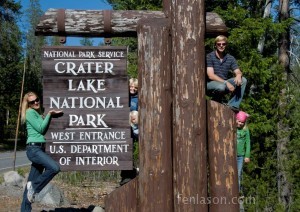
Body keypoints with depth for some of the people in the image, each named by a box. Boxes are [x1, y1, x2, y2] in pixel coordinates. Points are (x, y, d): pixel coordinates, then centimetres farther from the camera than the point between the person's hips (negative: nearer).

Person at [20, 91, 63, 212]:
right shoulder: (30, 112, -6)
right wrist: (49, 114, -4)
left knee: (32, 182, 9)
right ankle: (34, 187, -9)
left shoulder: (37, 113, 20)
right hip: (33, 148, -9)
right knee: (55, 168, -27)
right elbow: (40, 128, -10)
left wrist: (52, 114, 15)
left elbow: (43, 130, 19)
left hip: (40, 149, 9)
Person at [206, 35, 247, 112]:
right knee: (221, 86, -39)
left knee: (243, 80, -14)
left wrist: (239, 75, -24)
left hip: (224, 83, 6)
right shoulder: (209, 57, -9)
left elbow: (238, 72, 3)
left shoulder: (230, 58, 6)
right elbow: (211, 76, -17)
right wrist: (226, 83, -28)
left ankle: (233, 105, -21)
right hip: (210, 84, -6)